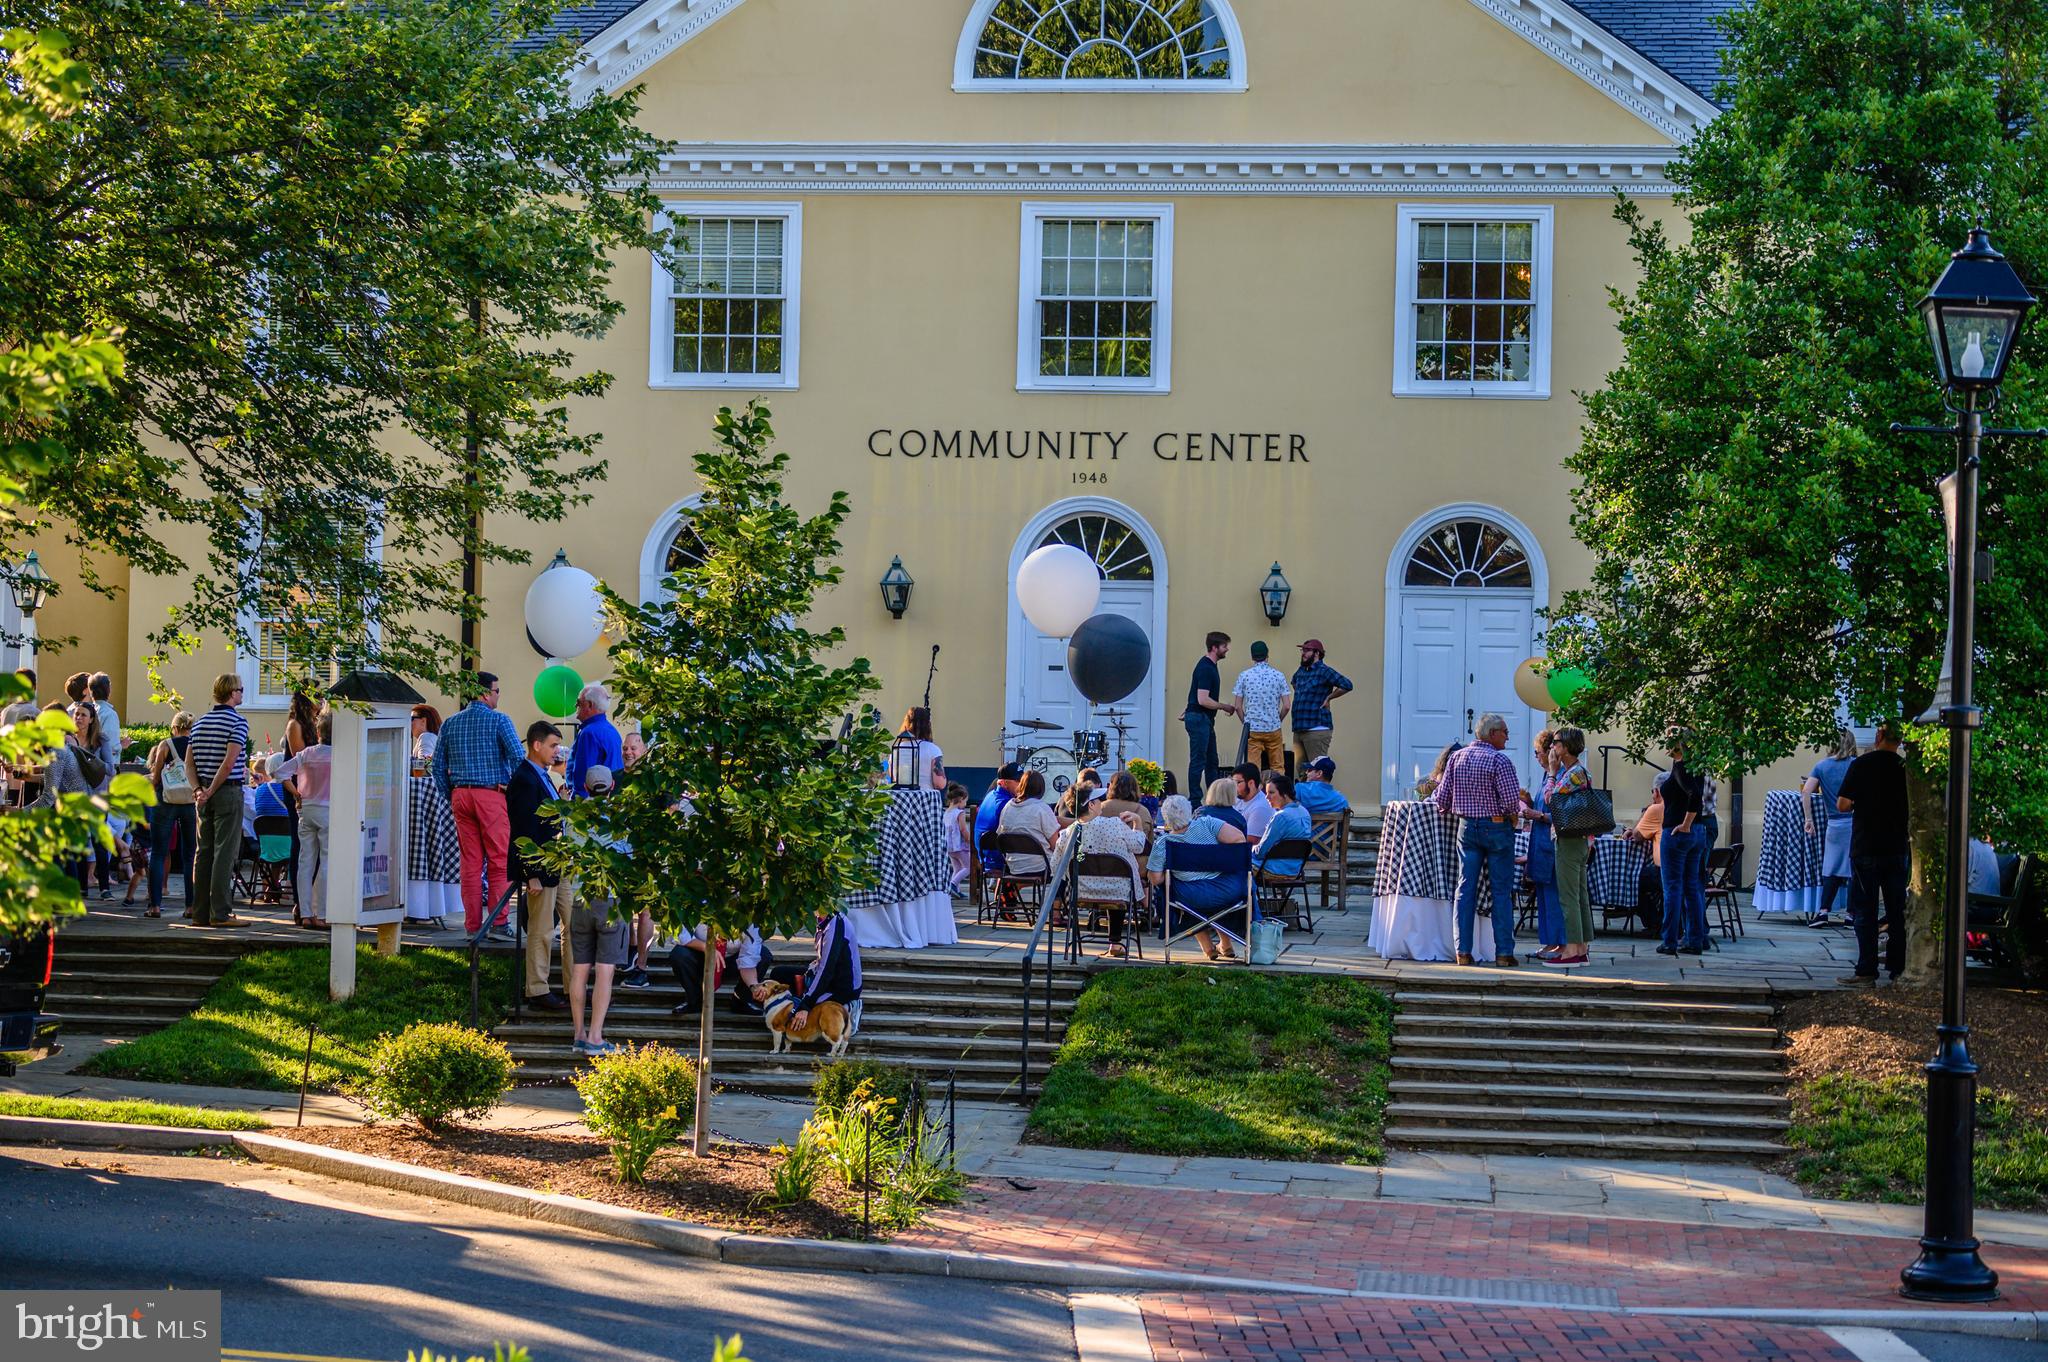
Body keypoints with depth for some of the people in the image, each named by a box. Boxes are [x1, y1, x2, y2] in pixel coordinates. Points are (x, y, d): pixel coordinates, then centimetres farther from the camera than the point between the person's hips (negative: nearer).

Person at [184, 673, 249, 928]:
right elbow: (229, 762, -18)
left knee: (204, 852, 9)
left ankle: (200, 912, 9)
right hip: (229, 792, -7)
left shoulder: (199, 722, 13)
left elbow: (189, 763, 9)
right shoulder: (238, 721, -8)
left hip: (205, 795, 7)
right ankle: (220, 913, -8)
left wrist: (198, 789, 0)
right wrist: (211, 790, -12)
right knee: (225, 852, -6)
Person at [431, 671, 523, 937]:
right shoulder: (498, 720, -4)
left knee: (470, 862, 7)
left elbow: (438, 766, 11)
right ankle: (498, 923, -8)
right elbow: (518, 757, -13)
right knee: (498, 860, -2)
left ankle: (472, 925, 7)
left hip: (461, 795, 5)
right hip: (492, 794, -5)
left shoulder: (450, 724, 11)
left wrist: (451, 796, 16)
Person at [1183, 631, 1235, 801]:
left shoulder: (1209, 665, 13)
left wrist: (1188, 711, 27)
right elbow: (1203, 700, -24)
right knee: (1198, 761, -6)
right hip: (1199, 718, -10)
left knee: (1211, 761, 13)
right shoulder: (1205, 668, -19)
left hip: (1205, 719, 10)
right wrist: (1224, 706, -12)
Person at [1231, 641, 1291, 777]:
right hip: (1273, 729, 0)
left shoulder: (1244, 676, -1)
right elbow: (1287, 706, -2)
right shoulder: (1278, 675, -1)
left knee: (1253, 769, 0)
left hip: (1252, 729, 0)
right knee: (1277, 768, 8)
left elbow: (1238, 706, -1)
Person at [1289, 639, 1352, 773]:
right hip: (1299, 730, 9)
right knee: (1300, 769, 11)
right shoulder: (1301, 671, 16)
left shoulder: (1324, 671, -9)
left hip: (1316, 730, -9)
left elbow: (1346, 685, -19)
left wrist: (1328, 698, -10)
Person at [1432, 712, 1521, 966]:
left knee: (1465, 889, 6)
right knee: (1501, 892, 2)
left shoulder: (1457, 757, 3)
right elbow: (1511, 802, -19)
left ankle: (1463, 950, 3)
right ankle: (1503, 952, 1)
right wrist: (1508, 813, 3)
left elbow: (1442, 799, 3)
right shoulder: (1500, 760, -12)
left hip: (1467, 828, 4)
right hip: (1497, 828, -4)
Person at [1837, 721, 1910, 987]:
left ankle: (1866, 972, -1)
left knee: (1865, 911, 1)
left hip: (1865, 848, -3)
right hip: (1898, 848, 3)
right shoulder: (1907, 767, 0)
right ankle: (1899, 969, 12)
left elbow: (1842, 805, -10)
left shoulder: (1861, 765, -10)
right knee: (1897, 912, 10)